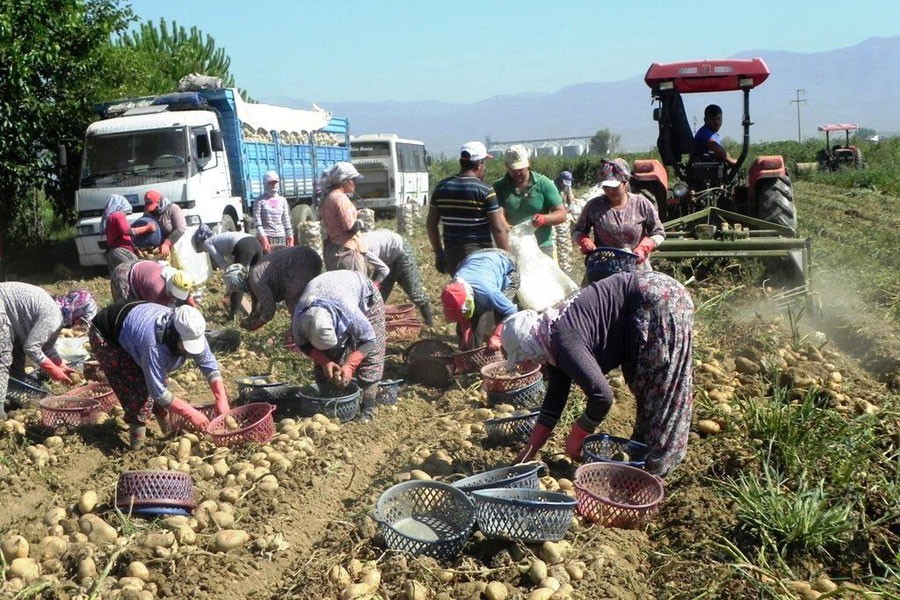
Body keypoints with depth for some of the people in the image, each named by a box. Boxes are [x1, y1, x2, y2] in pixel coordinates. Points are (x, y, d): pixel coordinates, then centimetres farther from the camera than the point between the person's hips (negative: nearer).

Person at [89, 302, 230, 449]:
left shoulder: (192, 333, -24)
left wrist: (221, 401, -25)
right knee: (139, 385, -18)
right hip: (104, 336, -7)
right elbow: (158, 392, -37)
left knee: (159, 378, 2)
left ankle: (167, 425, 19)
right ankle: (138, 440, -4)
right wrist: (191, 413, -35)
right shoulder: (154, 346, -43)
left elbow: (210, 366, -15)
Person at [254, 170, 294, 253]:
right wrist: (263, 238, -17)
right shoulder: (260, 201, 0)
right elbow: (257, 222, -6)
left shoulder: (282, 200, 12)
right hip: (266, 237, -4)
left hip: (281, 237, 4)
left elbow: (286, 221, 13)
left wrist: (290, 237, 7)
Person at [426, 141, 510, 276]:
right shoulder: (485, 191, -9)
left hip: (451, 254, 5)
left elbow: (431, 223, 10)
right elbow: (498, 228, -12)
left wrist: (438, 252, 18)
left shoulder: (441, 187, 6)